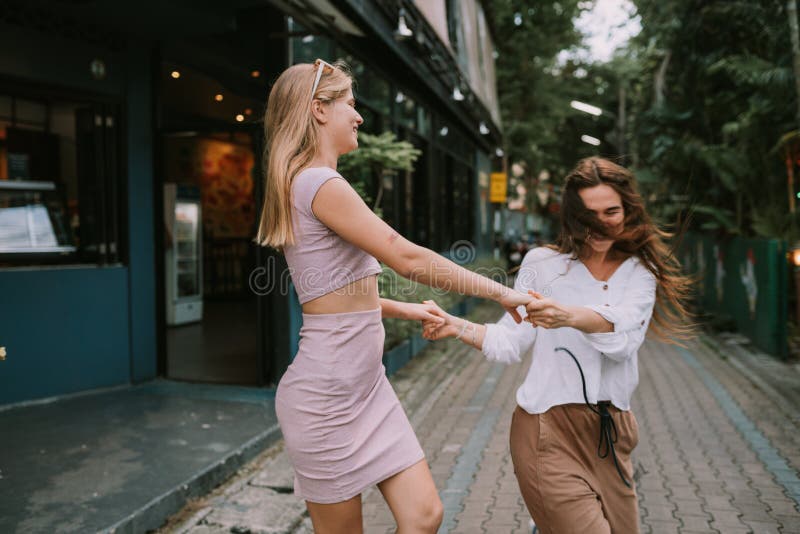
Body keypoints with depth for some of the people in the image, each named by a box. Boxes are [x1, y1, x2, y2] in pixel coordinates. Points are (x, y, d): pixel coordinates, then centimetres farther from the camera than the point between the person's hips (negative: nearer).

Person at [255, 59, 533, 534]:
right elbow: (409, 259, -19)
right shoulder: (321, 184, -17)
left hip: (367, 383, 9)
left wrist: (404, 310, 19)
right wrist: (500, 292, -9)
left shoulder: (305, 183, 14)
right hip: (327, 391, -9)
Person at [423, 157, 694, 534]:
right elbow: (511, 343, -1)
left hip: (610, 432, 4)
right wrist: (458, 328, -17)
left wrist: (569, 316, -36)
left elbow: (623, 336, -17)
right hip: (547, 431, -3)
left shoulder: (640, 272, 4)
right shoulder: (543, 263, 0)